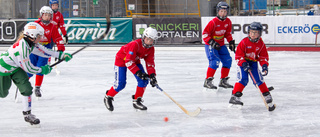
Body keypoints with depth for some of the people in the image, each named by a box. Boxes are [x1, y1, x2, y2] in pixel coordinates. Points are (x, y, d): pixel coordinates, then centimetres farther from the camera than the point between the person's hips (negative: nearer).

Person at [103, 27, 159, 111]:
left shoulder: (151, 49, -12)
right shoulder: (135, 44, -36)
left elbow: (150, 63, -8)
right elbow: (128, 61, -36)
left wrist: (152, 75, -23)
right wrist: (138, 72, -39)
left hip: (135, 60, 7)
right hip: (121, 59, -7)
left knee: (144, 80, -9)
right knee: (120, 83, -14)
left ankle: (137, 101, 5)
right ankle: (108, 98, 12)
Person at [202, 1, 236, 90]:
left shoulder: (228, 22, 1)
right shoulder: (213, 22, -20)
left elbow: (228, 33, 16)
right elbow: (205, 34, -18)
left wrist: (231, 42, 4)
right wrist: (211, 42, -28)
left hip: (221, 45, 7)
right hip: (210, 45, -7)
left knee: (228, 60, 2)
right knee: (215, 61, -22)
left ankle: (223, 81, 14)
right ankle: (207, 81, -17)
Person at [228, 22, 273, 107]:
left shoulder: (261, 44, -5)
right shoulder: (244, 42, -17)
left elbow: (263, 56, 3)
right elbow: (238, 55, -15)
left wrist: (264, 66, -13)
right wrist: (244, 64, -27)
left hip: (253, 63, 3)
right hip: (243, 62, -3)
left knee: (258, 79, -3)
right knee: (243, 79, -20)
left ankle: (266, 94, 15)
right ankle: (235, 96, -19)